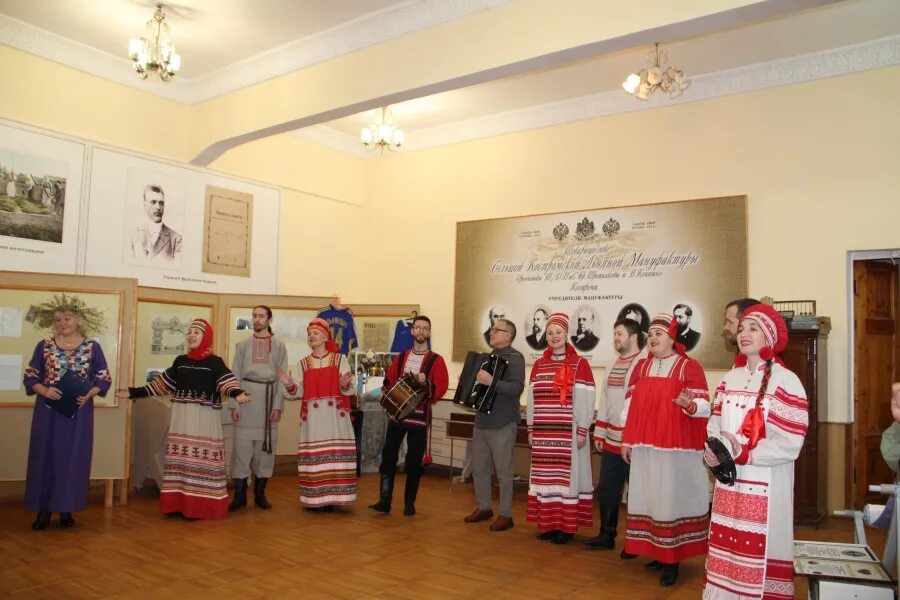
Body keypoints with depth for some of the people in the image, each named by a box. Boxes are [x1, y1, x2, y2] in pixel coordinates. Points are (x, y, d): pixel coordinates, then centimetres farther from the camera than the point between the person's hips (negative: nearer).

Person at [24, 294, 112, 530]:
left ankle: (66, 509, 13)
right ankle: (44, 509, 12)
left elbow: (104, 379, 3)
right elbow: (30, 377, 5)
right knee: (45, 456, 2)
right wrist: (44, 390, -14)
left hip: (79, 411, -1)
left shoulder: (92, 347, 1)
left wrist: (89, 393, -14)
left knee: (74, 457, 2)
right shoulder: (44, 346, 3)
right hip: (48, 410, 1)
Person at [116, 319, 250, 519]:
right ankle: (178, 504, 13)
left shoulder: (215, 362, -3)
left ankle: (202, 505, -1)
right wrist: (134, 392, 17)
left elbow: (227, 381, -17)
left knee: (203, 458, -5)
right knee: (179, 458, 6)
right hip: (181, 418, 5)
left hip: (205, 419, -5)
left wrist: (237, 394, -39)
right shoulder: (180, 360, 13)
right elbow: (163, 383, 19)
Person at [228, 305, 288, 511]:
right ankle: (240, 494, 5)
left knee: (266, 445, 4)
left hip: (268, 396, 0)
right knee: (242, 443, -3)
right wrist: (234, 404, -4)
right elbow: (235, 375, 5)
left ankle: (260, 493, 14)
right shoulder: (242, 345, 10)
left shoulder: (279, 346, 8)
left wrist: (278, 405, -6)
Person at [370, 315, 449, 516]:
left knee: (414, 460, 3)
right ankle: (384, 501, 2)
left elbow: (442, 387, -7)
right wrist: (387, 394, -1)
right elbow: (389, 381, 17)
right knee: (388, 456, -4)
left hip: (420, 416, -2)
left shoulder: (436, 360, 1)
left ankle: (409, 502, 16)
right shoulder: (400, 357, 13)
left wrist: (426, 383, -23)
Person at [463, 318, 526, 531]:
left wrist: (492, 381, -34)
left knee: (503, 470, 0)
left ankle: (505, 515, 11)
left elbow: (517, 388, -23)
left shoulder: (515, 357, -10)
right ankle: (484, 507, 28)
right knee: (479, 467, 14)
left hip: (503, 424, -8)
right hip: (482, 421, 8)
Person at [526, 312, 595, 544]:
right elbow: (532, 398, 12)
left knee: (566, 475, 1)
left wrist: (582, 431, -11)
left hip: (568, 433, -4)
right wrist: (531, 429, 9)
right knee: (545, 477, 8)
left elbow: (586, 400, -7)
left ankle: (567, 526, 9)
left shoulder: (579, 364, -4)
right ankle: (548, 523, 18)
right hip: (543, 432, 5)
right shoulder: (539, 364, 10)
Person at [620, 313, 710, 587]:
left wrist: (688, 404, -31)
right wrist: (626, 441, 10)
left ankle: (672, 559, 8)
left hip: (676, 448, -5)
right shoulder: (641, 367, 11)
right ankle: (656, 553, 21)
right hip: (644, 446, 5)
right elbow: (630, 406, 12)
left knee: (671, 499, -2)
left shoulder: (690, 368, -5)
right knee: (648, 498, 9)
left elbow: (704, 407, -9)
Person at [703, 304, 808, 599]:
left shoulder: (785, 381, -9)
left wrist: (742, 453, -18)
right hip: (729, 482, 5)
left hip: (765, 486, -5)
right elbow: (715, 424, 8)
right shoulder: (731, 378, 10)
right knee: (728, 548, 12)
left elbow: (789, 445, -14)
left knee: (760, 552, 3)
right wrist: (713, 452, -11)